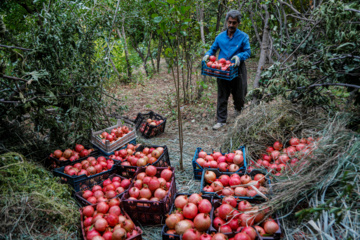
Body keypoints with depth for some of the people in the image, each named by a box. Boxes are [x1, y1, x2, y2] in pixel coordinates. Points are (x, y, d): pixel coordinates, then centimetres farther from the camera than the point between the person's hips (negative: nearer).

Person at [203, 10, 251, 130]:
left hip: (237, 69, -1)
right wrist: (207, 55, -5)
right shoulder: (220, 37, 8)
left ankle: (238, 109, 47)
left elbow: (247, 51, -2)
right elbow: (213, 49, 17)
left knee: (239, 94, 11)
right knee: (222, 96, 3)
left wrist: (239, 56, -23)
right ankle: (221, 120, 11)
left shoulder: (243, 37, 0)